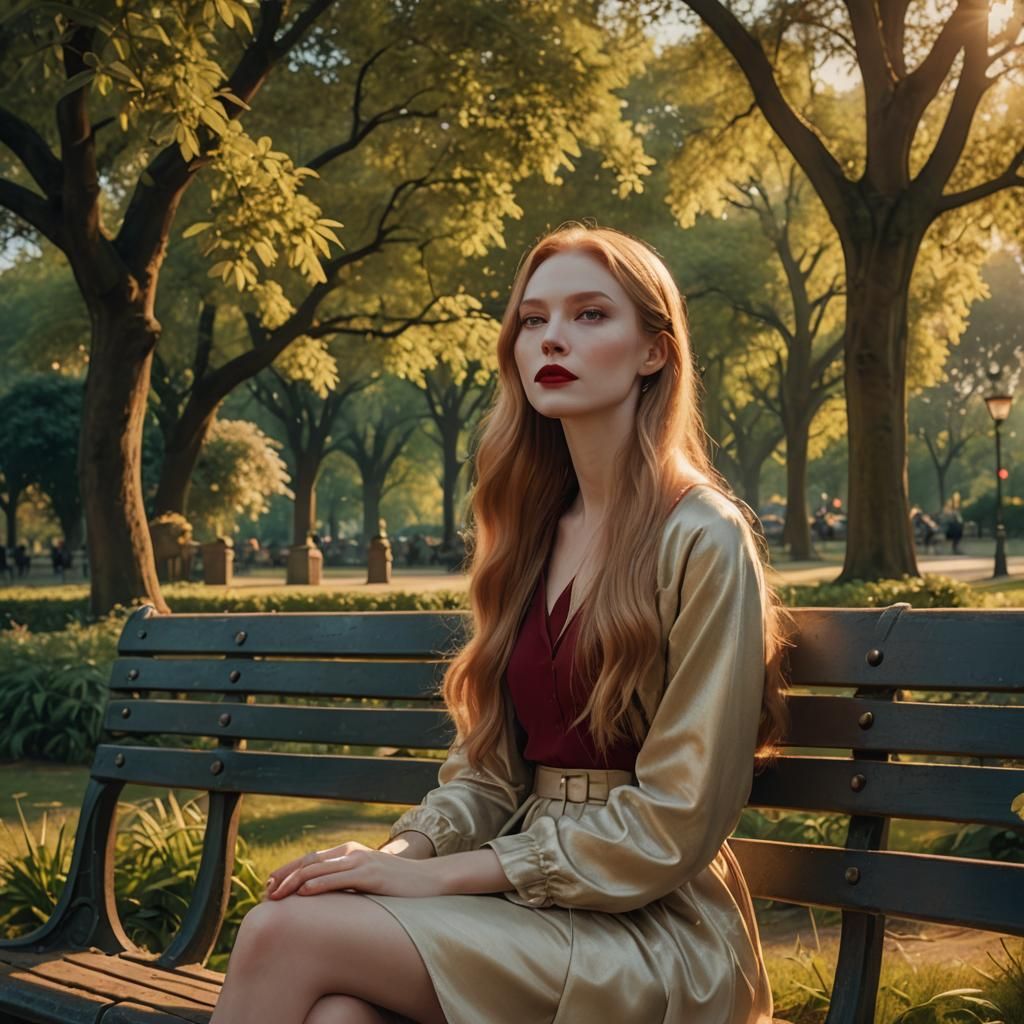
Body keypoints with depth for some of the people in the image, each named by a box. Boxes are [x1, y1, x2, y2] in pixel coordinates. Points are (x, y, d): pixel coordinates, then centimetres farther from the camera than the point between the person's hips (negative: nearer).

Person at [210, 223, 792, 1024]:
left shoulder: (702, 541, -9)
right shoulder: (532, 533, 12)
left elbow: (676, 822, -13)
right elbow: (486, 769, 12)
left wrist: (440, 875, -15)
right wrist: (401, 852, -9)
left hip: (650, 930, -5)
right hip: (528, 898, 5)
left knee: (285, 932, -23)